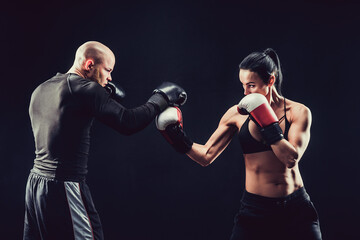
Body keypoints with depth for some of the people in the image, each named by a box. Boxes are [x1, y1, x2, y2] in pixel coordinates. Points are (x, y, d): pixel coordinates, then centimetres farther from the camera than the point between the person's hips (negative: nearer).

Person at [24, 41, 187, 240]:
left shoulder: (40, 91, 14)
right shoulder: (85, 89, -12)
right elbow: (128, 123, -20)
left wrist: (104, 98, 17)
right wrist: (161, 97, -5)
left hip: (35, 183, 9)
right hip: (64, 187, -9)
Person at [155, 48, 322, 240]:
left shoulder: (298, 112, -5)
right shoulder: (237, 114, -3)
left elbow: (291, 159, -17)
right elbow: (206, 156, -2)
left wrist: (264, 118, -20)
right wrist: (178, 138, -16)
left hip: (295, 209, 0)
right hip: (255, 209, 0)